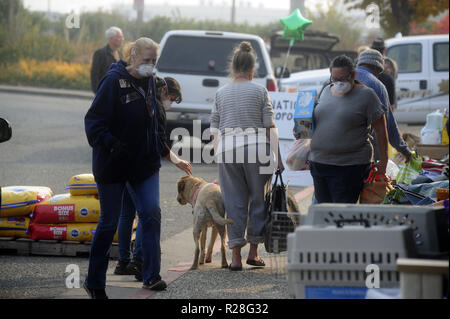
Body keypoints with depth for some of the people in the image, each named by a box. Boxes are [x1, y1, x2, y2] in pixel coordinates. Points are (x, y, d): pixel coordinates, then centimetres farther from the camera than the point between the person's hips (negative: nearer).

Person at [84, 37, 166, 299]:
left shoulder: (150, 81, 7)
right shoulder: (114, 81, -14)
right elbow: (94, 120, -18)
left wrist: (159, 148, 16)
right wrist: (111, 144, -30)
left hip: (145, 163, 6)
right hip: (114, 166, -6)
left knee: (152, 213, -8)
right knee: (109, 222, 2)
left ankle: (151, 275, -2)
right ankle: (95, 282, 15)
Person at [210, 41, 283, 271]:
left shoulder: (221, 93, 9)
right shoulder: (259, 92, 3)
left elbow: (214, 129, 11)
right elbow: (269, 127, 1)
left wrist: (218, 153, 22)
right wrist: (277, 158, 5)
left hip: (226, 148, 2)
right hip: (255, 147, -2)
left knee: (234, 202, 5)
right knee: (258, 198, 11)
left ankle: (236, 256, 1)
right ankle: (253, 251, 15)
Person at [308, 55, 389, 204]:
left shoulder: (366, 95, -5)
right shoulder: (327, 91, 13)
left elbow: (380, 129, -3)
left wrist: (383, 161, -4)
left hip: (349, 167, -6)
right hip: (318, 163, 6)